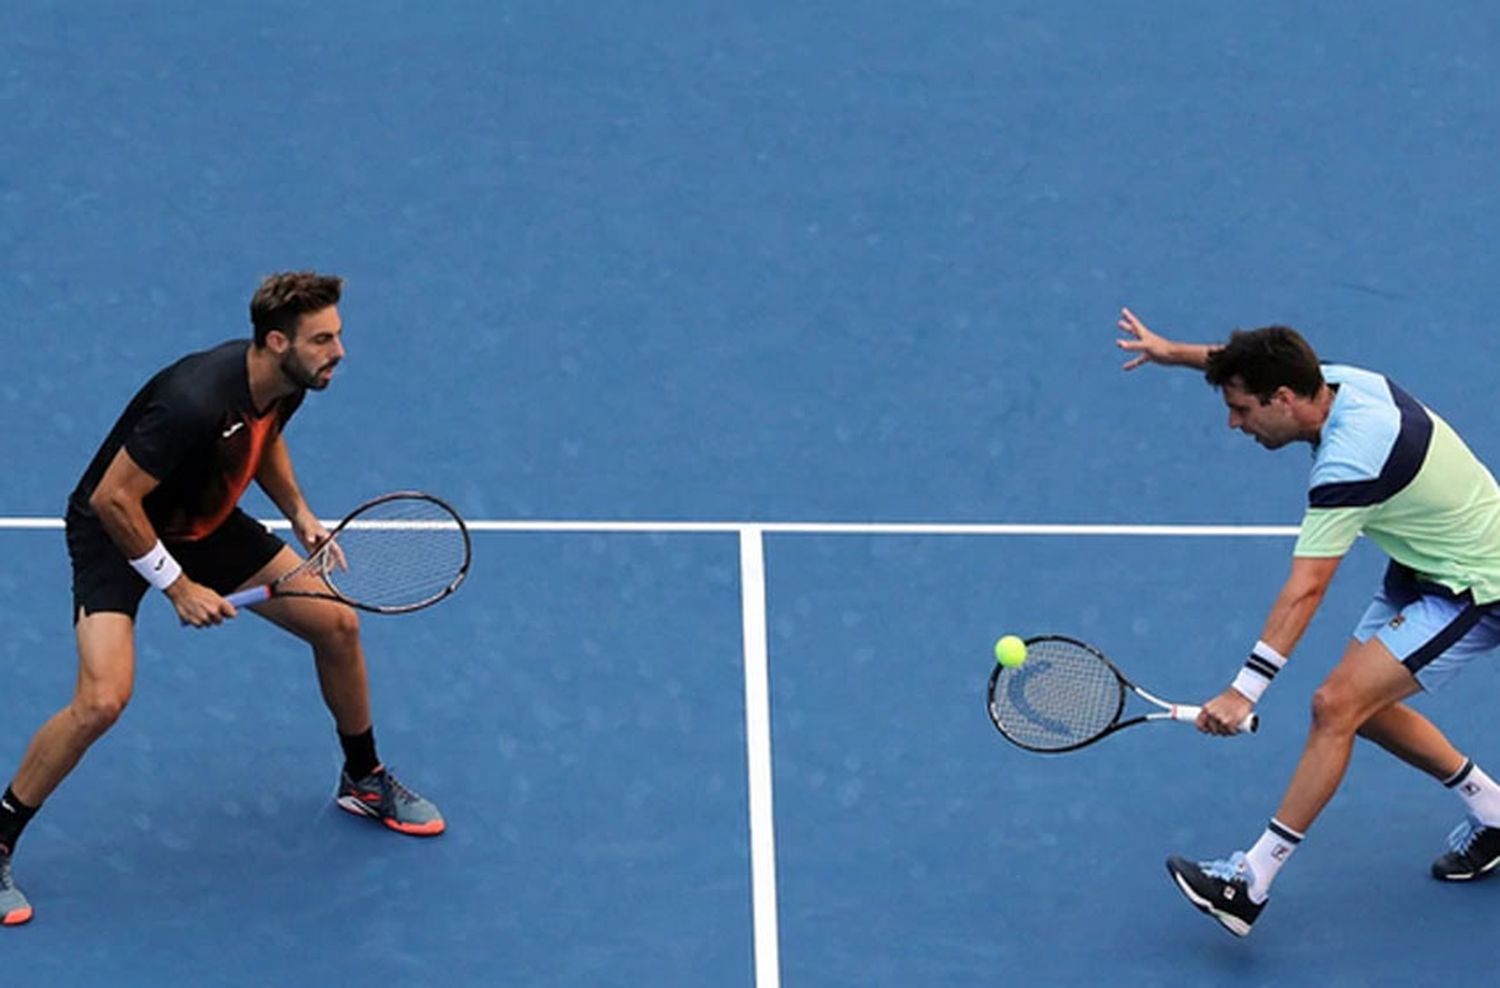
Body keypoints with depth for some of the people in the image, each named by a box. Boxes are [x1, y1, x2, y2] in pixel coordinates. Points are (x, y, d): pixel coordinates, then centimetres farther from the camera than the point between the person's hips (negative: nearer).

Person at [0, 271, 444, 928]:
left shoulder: (288, 383, -12)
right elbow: (113, 499, -31)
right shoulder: (196, 402, -38)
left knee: (337, 625, 6)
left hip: (204, 523, 8)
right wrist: (177, 587, -25)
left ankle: (364, 781, 30)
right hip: (117, 532, -8)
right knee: (103, 700, -25)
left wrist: (299, 514, 1)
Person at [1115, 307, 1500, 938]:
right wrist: (1175, 353, 6)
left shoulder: (1351, 461, -33)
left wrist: (1245, 690, -37)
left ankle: (1252, 882, -17)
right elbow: (1252, 362, 16)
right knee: (1364, 707, 14)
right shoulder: (1335, 380, -8)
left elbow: (1305, 590, -35)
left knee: (1338, 704, -18)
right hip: (1425, 567, 10)